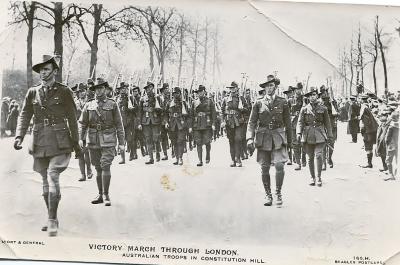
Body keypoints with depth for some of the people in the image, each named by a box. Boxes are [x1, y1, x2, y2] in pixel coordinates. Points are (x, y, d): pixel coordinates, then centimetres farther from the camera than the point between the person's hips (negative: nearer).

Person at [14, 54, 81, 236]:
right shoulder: (32, 92, 10)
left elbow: (72, 119, 3)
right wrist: (19, 136, -10)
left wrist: (76, 143, 3)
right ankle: (52, 219, 24)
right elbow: (24, 115, 6)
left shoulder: (64, 91, 1)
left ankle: (52, 220, -9)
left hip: (59, 142, -4)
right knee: (45, 181, 11)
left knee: (53, 177, -16)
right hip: (40, 142, 4)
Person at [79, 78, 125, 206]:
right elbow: (82, 123, 9)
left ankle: (106, 195, -4)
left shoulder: (113, 105, 4)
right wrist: (81, 138, -5)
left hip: (108, 141, -3)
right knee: (98, 168, 9)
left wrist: (121, 143, -1)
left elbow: (119, 125, 3)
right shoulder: (89, 105, 10)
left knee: (106, 166, -11)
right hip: (93, 141, 3)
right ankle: (100, 194, 19)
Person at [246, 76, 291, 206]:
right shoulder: (259, 103, 4)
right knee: (264, 168, 4)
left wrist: (289, 140, 16)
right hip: (263, 137, 1)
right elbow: (252, 122, 1)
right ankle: (268, 194, 20)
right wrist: (250, 139, -11)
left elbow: (288, 123, 12)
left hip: (278, 137, -1)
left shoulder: (283, 102, 5)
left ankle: (278, 193, 5)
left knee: (279, 165, -14)